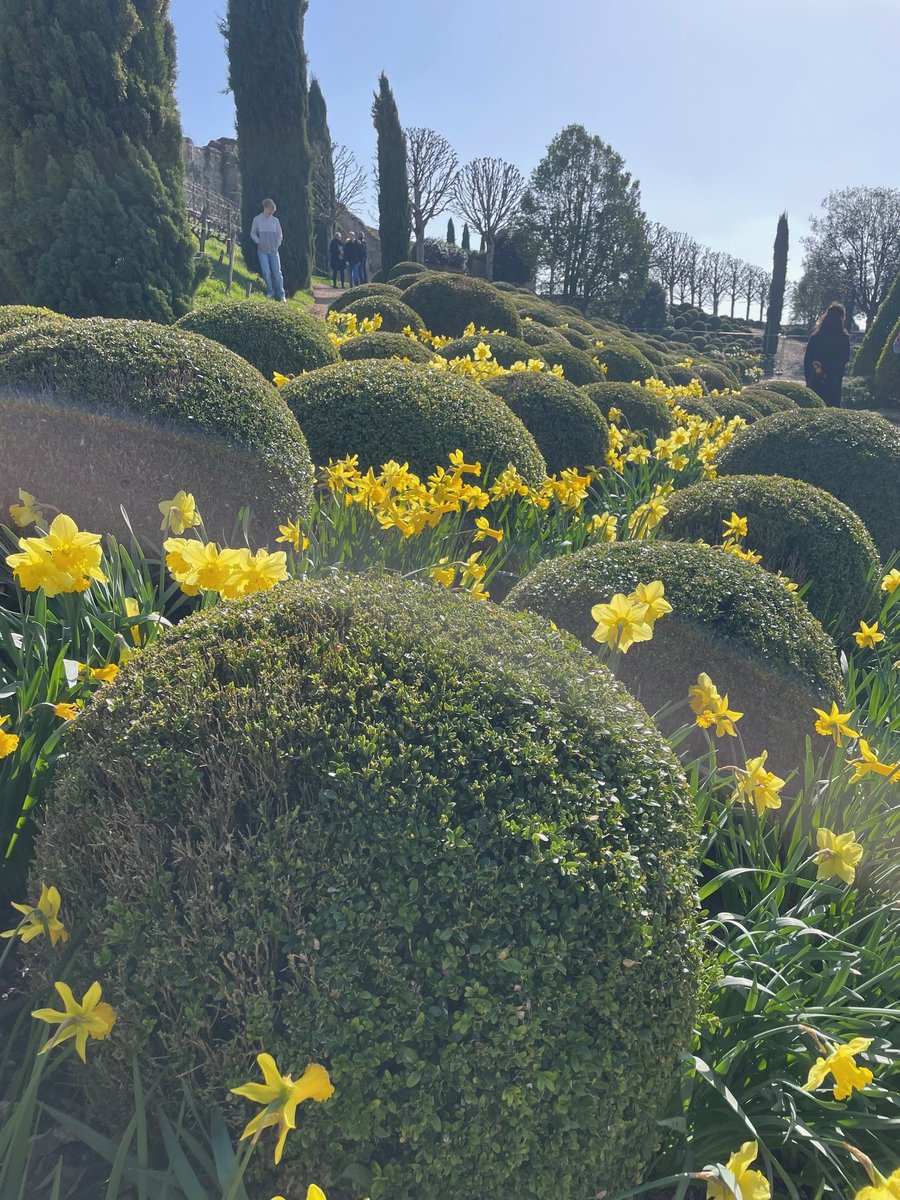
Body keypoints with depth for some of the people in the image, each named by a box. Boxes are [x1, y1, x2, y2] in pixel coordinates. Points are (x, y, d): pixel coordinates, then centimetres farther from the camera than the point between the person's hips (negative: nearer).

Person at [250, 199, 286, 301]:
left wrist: (277, 244, 1)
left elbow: (280, 235, 15)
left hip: (274, 250, 1)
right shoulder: (257, 219, 1)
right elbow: (253, 233, 10)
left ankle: (281, 295, 2)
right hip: (262, 250, -1)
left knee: (277, 272, -3)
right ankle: (270, 292, 3)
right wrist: (258, 242, -4)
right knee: (266, 272, -11)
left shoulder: (275, 220, 5)